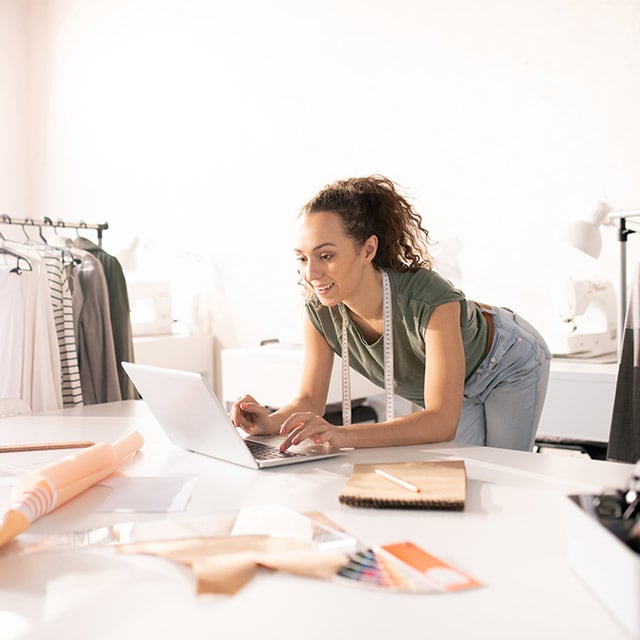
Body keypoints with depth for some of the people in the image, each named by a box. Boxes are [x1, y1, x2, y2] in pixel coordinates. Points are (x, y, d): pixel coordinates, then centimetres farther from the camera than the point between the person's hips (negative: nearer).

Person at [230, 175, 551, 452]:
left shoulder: (430, 300, -44)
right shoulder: (320, 310, -27)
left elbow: (443, 422, -50)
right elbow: (310, 401, -19)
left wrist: (341, 434, -62)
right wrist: (271, 423, -42)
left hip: (508, 365, -4)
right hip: (443, 383, 4)